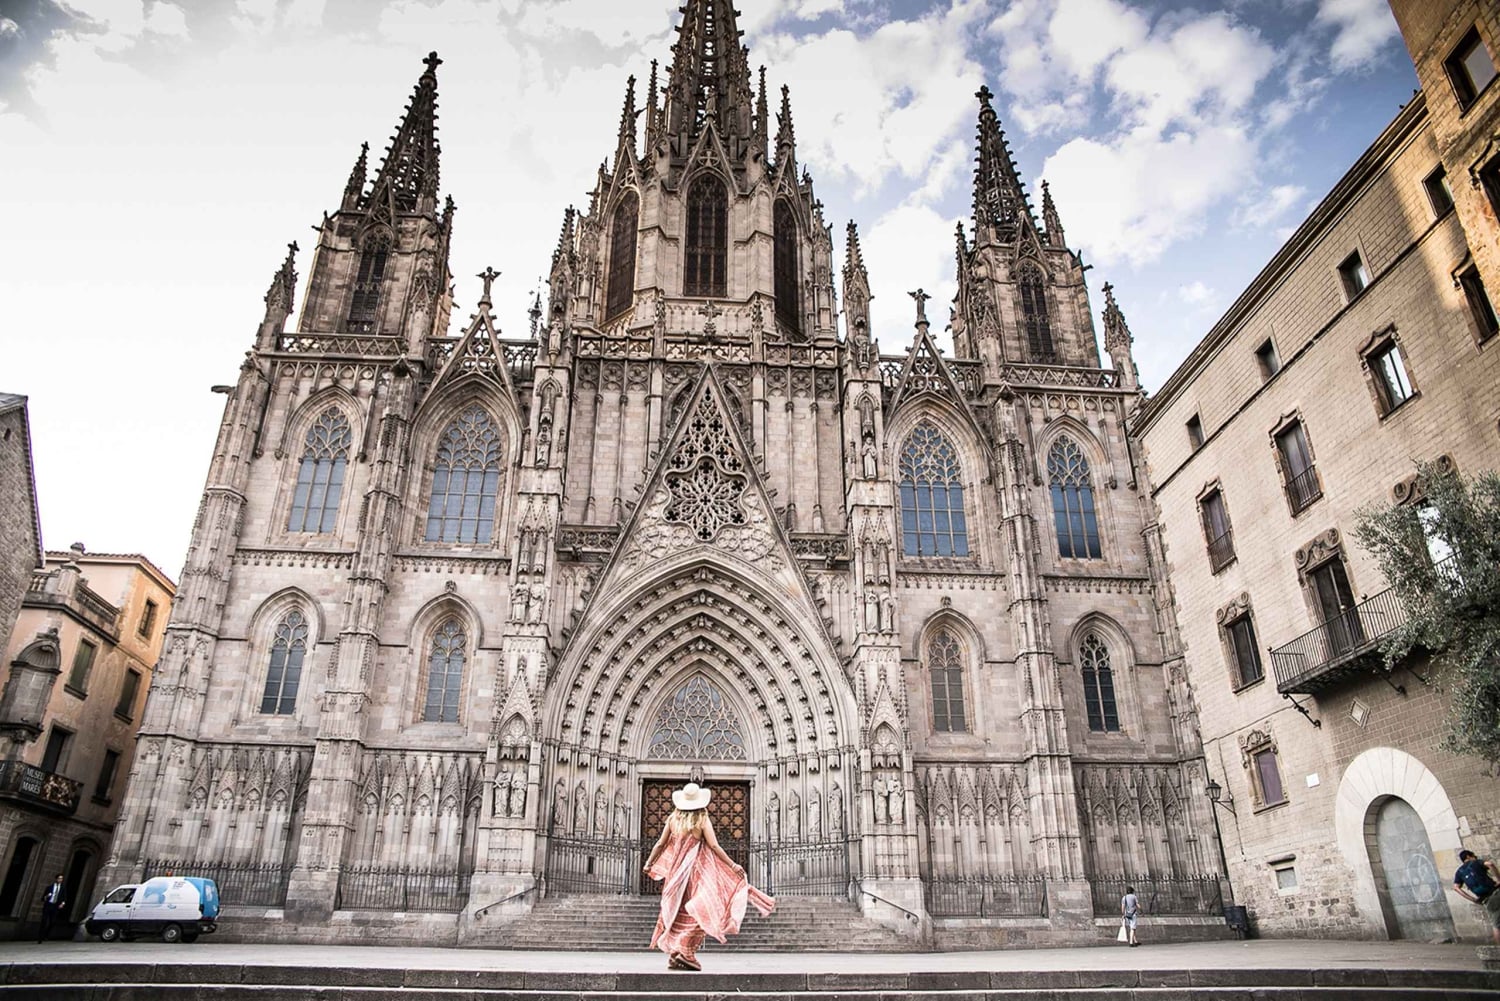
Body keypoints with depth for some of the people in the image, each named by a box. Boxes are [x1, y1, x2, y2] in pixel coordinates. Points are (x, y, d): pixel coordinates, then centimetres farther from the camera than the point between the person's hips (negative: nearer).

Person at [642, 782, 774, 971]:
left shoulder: (673, 818, 4)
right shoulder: (702, 820, -7)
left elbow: (661, 844, 8)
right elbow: (714, 846, -11)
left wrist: (649, 863, 20)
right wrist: (733, 865, -7)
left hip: (676, 871, 5)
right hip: (697, 870, -5)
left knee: (678, 913, 13)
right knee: (699, 912, 1)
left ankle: (674, 955, 14)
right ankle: (685, 953, -7)